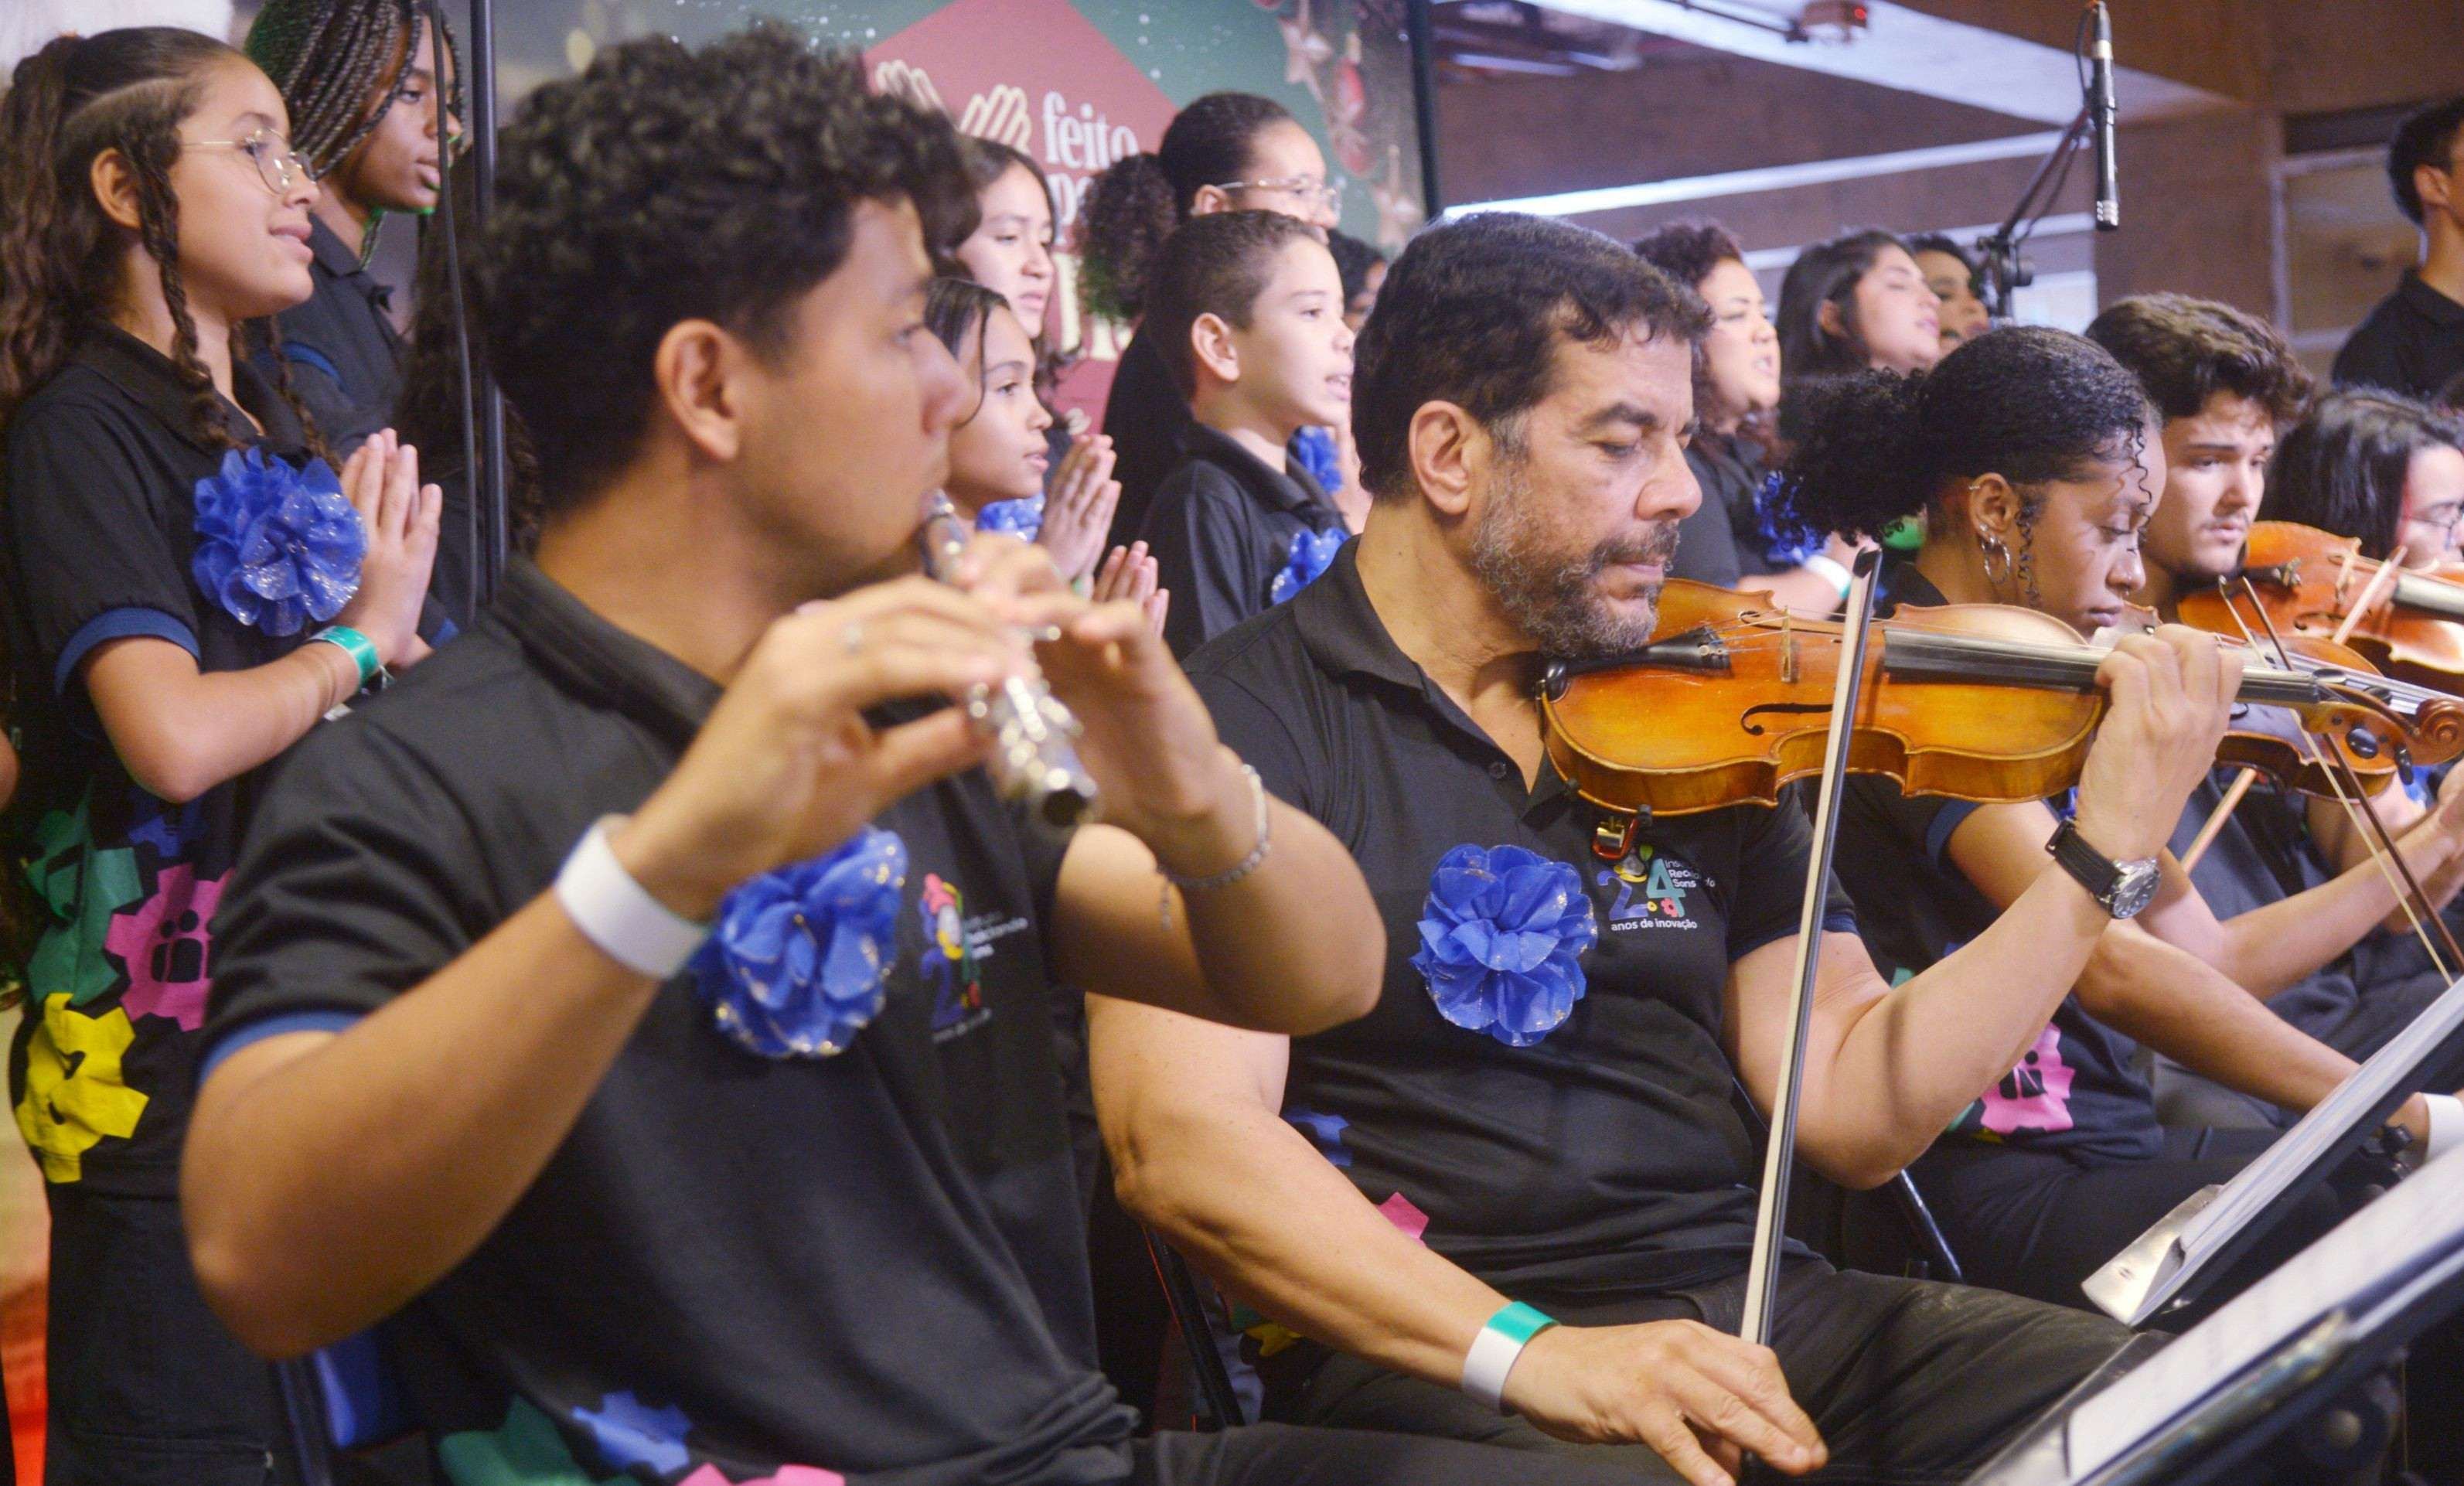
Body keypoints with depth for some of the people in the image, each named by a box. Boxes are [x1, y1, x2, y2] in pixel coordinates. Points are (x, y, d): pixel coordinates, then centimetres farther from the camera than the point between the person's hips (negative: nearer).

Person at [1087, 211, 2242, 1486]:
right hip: (1430, 1365, -6)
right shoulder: (1246, 721, -3)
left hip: (1742, 1314, 6)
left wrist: (2113, 846, 1)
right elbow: (1182, 1142, -15)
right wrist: (1527, 1353, -26)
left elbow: (1850, 1111, 9)